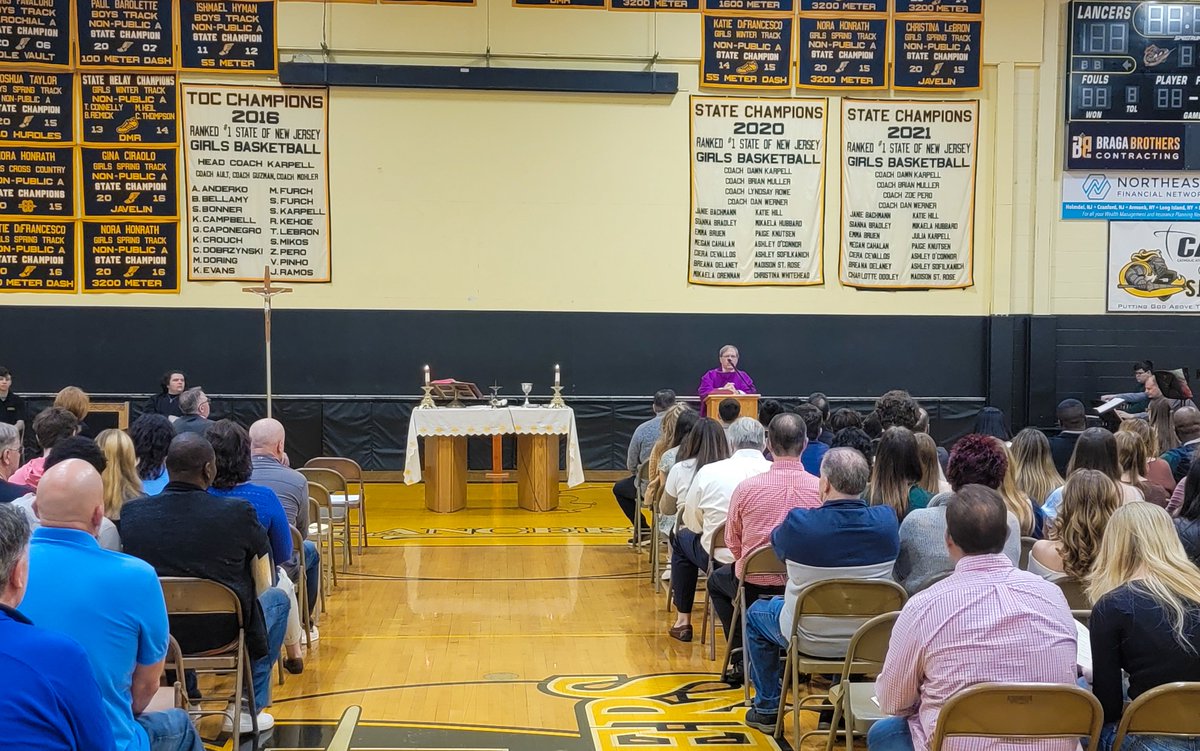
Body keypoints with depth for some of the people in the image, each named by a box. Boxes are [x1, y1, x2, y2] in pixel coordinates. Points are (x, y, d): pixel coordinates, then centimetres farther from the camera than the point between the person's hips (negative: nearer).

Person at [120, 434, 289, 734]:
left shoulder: (131, 513, -9)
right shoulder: (239, 513, -18)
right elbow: (262, 586, -3)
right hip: (224, 634, -3)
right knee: (277, 598, 26)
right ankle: (249, 707, 25)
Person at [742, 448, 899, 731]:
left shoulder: (799, 523, -25)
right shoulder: (887, 520, -15)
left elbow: (777, 543, 0)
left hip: (812, 639, -3)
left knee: (756, 614, 26)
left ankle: (767, 708, 33)